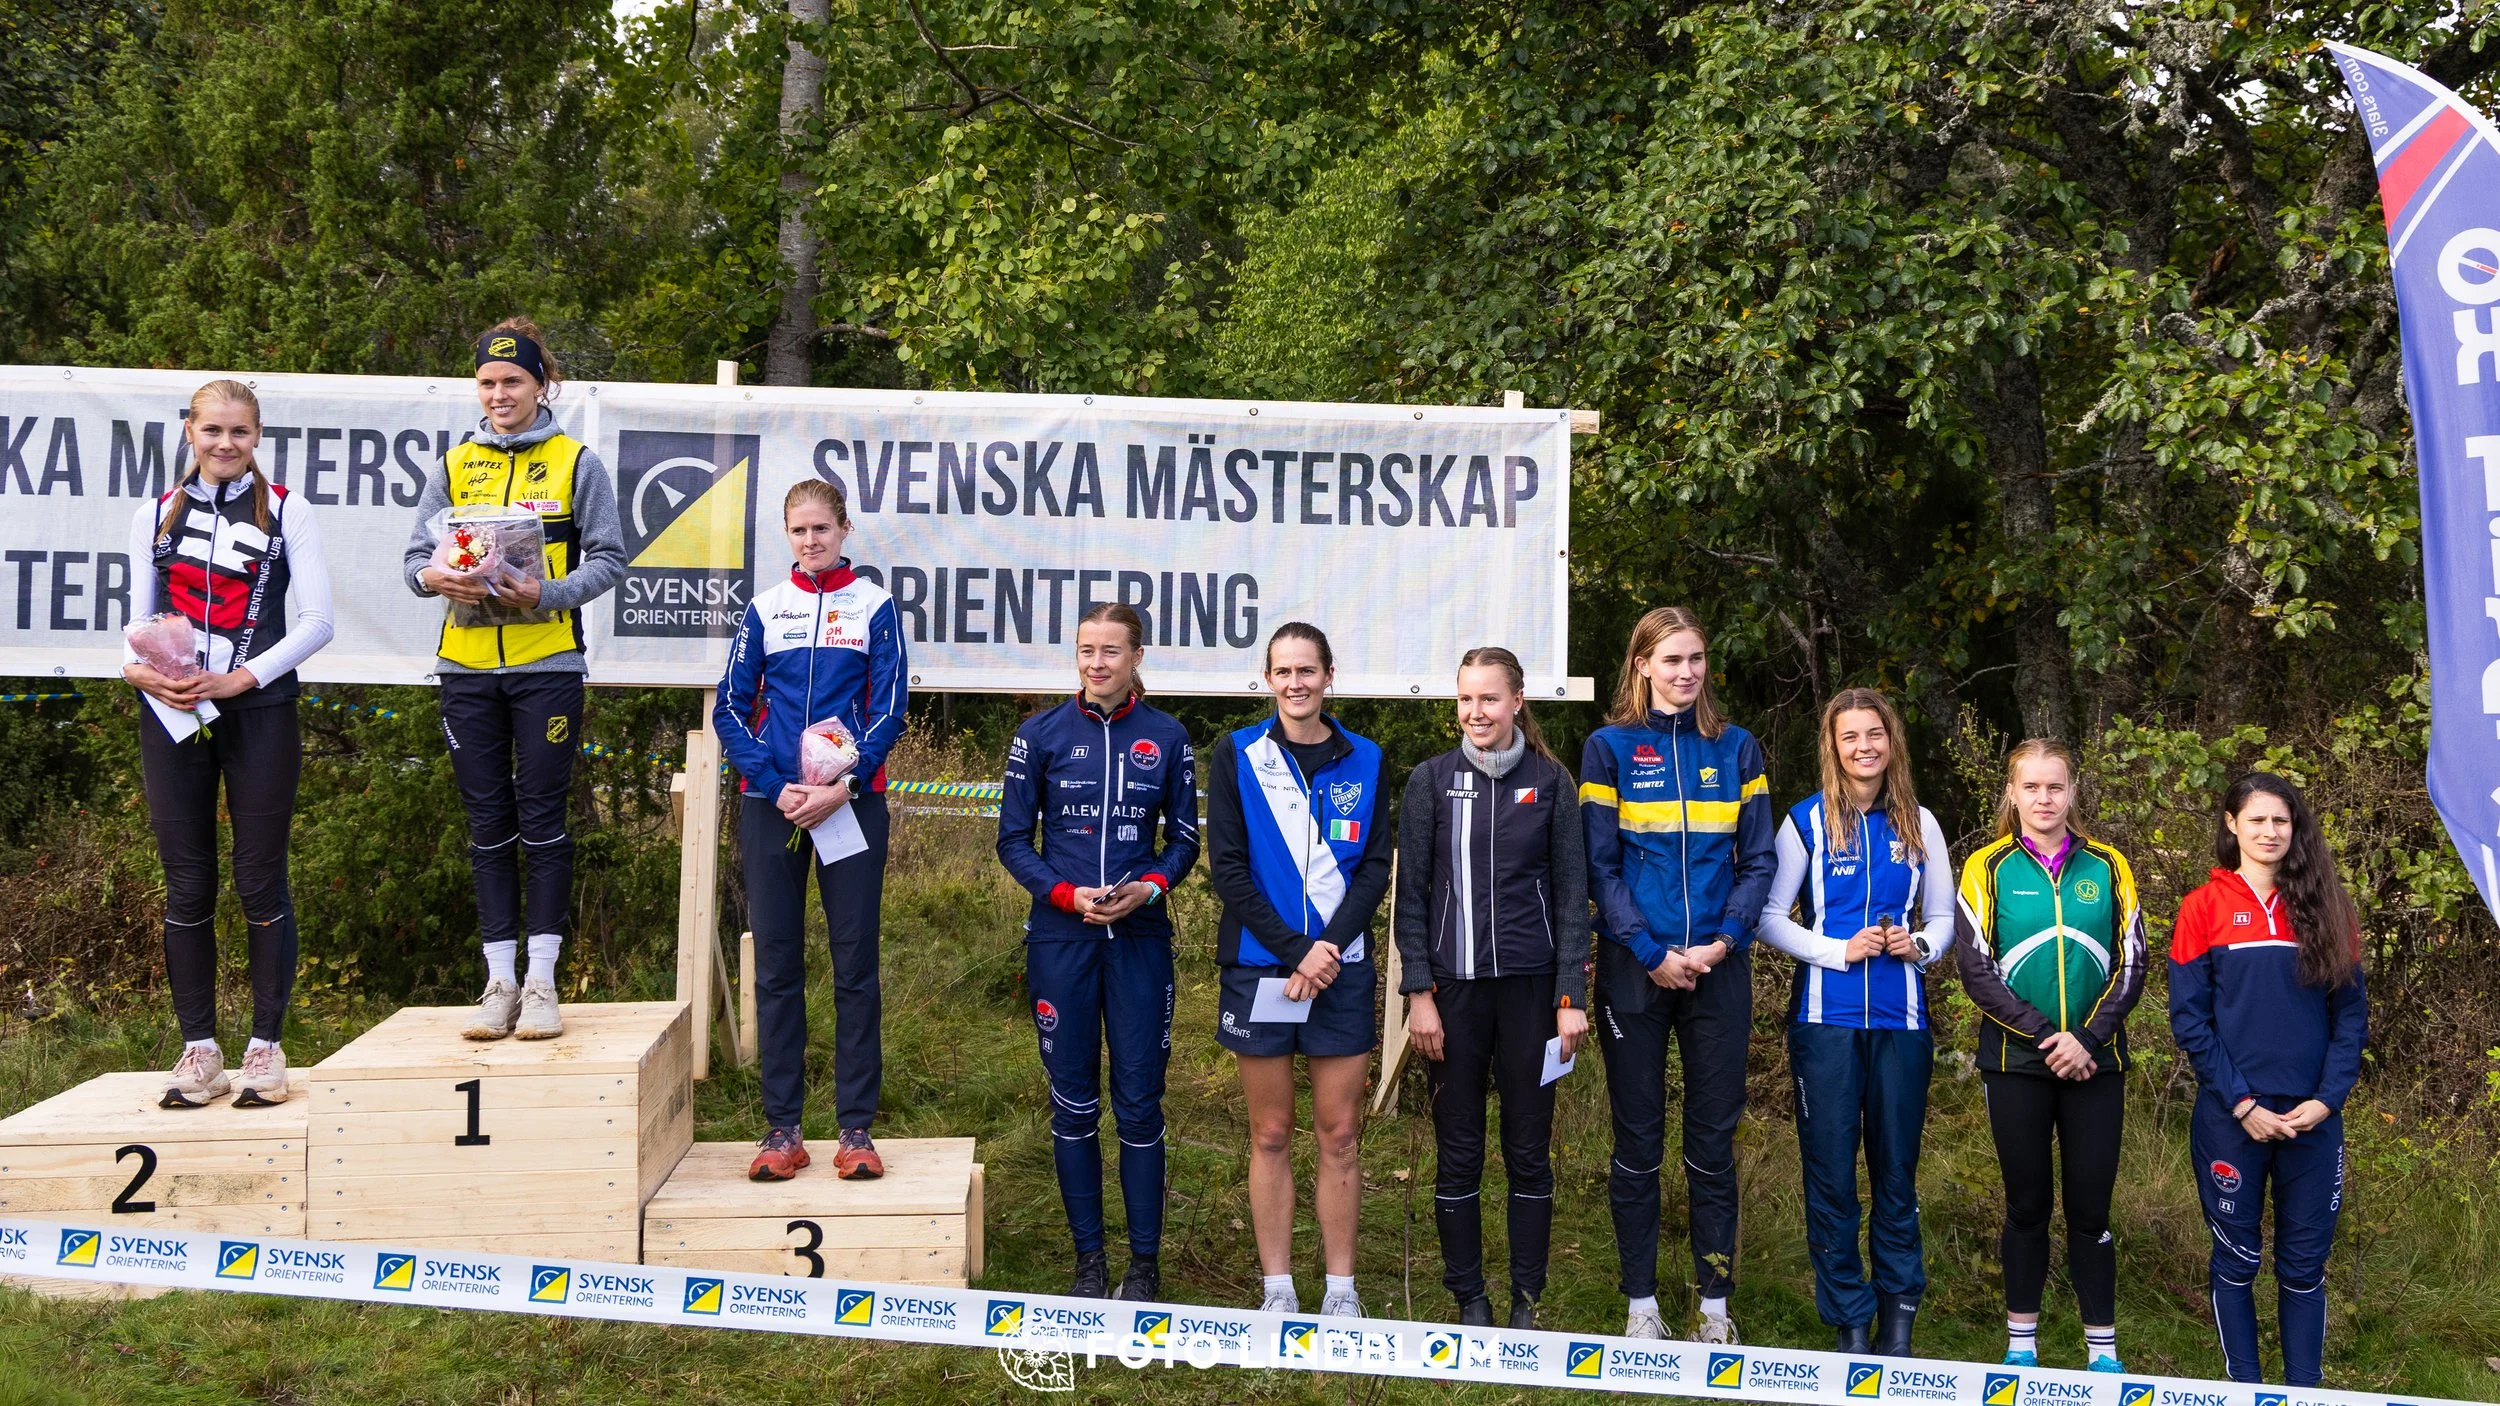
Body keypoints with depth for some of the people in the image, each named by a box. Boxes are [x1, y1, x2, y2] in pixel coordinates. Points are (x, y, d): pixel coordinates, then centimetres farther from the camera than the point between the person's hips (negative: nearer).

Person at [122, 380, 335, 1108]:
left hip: (259, 714, -2)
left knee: (260, 881, 0)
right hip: (173, 718, 3)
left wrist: (239, 679, -12)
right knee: (187, 885, 4)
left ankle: (265, 1048, 8)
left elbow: (317, 620, -3)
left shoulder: (285, 512, 3)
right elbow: (139, 619, 12)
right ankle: (198, 1049, 12)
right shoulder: (156, 516, 12)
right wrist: (136, 667, -10)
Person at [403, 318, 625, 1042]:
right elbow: (417, 555, 11)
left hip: (546, 663, -3)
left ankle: (541, 982, 5)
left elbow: (607, 560, 0)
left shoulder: (577, 463, 4)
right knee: (488, 824, 5)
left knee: (542, 820, -1)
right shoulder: (454, 466, 12)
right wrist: (438, 579, -12)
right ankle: (500, 982, 11)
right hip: (467, 665, 3)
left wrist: (547, 593, -16)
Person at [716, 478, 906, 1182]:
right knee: (777, 965, 3)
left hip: (853, 801, -2)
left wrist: (842, 786, -12)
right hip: (771, 805, 2)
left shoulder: (874, 605, 4)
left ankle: (855, 1127, 6)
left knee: (855, 964, 0)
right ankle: (783, 1129, 8)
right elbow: (730, 709, 6)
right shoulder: (764, 609, 9)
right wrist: (775, 787, -8)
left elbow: (890, 706, 0)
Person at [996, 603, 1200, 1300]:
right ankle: (1089, 1260, 17)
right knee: (1073, 1102, 6)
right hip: (1061, 936, 0)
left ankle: (1145, 1262, 12)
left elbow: (1184, 838, 9)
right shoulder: (1041, 734, 2)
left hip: (1140, 936, 0)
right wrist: (1068, 895, -11)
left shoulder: (1167, 738, 4)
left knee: (1139, 1103, 1)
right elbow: (1013, 839, 4)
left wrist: (1149, 887, -11)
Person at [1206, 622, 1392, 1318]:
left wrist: (1328, 948, -12)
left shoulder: (1364, 760, 6)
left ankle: (1341, 1289, 15)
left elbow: (1376, 867, 2)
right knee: (1271, 1136, 6)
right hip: (1258, 967, -1)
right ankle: (1277, 1288, 15)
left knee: (1340, 1135, 5)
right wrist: (1293, 951, -12)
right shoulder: (1237, 755, 1)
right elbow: (1227, 868, -4)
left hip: (1342, 968, 1)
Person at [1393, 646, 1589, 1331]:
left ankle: (1526, 1300, 17)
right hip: (1454, 986, 0)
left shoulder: (1551, 782, 3)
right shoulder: (1431, 781, 3)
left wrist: (1572, 995, -4)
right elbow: (1411, 894, 2)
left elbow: (1572, 894, 3)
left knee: (1529, 1152, 6)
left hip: (1531, 987, 0)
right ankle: (1469, 1300, 16)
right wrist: (1419, 992, -5)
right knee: (1459, 1154, 5)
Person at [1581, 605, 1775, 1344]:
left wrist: (1725, 940, -9)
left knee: (1713, 1140, 5)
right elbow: (1599, 864, -3)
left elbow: (1759, 859, 6)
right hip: (1634, 969, -2)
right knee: (1638, 1140, 5)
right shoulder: (1610, 748, 1)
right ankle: (1641, 1303, 13)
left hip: (1718, 968, 2)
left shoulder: (1736, 748, 8)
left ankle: (1715, 1304, 14)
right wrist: (1651, 952, -12)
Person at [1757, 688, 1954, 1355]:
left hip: (1901, 1020, 2)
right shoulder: (1807, 821, 1)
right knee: (1832, 1174, 1)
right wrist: (1840, 950, -13)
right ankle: (1850, 1322, 12)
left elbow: (1944, 917, 14)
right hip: (1827, 1019, -2)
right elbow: (1770, 916, -1)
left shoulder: (1918, 824, 8)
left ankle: (1899, 1315, 18)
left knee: (1897, 1169, 7)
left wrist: (1919, 945, -7)